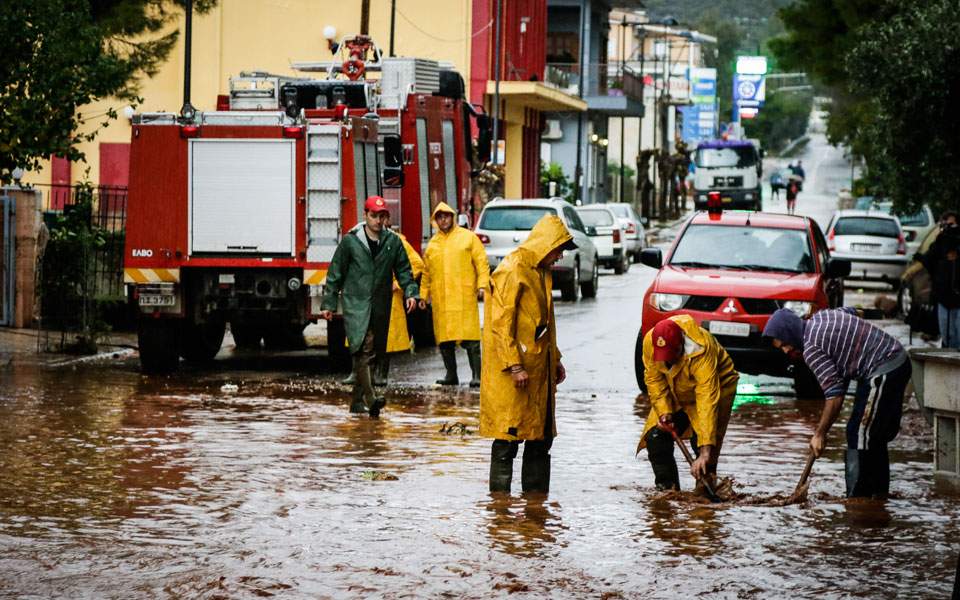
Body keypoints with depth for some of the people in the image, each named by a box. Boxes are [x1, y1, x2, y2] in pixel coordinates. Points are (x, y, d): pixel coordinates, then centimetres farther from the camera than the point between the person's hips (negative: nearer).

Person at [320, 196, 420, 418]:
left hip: (380, 308, 4)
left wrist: (411, 292, -3)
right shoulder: (350, 241, 0)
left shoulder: (393, 241, 9)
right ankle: (370, 399, -27)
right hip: (355, 304, -4)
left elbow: (403, 271, 14)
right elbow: (336, 273, 5)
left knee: (370, 353, 9)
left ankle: (357, 401, 20)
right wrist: (329, 303, 4)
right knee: (362, 349, -19)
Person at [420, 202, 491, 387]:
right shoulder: (432, 244, 16)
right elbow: (426, 272, 19)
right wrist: (423, 294, 14)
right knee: (444, 338, 4)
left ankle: (477, 375, -7)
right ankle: (451, 375, 13)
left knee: (470, 337, -9)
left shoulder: (468, 237, 5)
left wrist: (482, 285, -8)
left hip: (464, 296, -4)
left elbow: (482, 262, 1)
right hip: (440, 299, 4)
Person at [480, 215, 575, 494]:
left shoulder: (541, 272, 17)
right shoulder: (512, 271, -13)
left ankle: (537, 493, 19)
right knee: (509, 434, -6)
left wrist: (554, 360, 21)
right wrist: (514, 366, -22)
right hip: (515, 369, -9)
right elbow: (501, 324, -18)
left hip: (539, 368, 9)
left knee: (542, 432, 11)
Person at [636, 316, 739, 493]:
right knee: (656, 438, -8)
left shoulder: (702, 351, -41)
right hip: (676, 393, 5)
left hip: (716, 385, -5)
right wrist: (663, 411, -28)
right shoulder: (650, 342, -26)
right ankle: (666, 488, 8)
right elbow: (654, 380, -11)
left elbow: (707, 400, -45)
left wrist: (705, 453, -50)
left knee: (701, 441, -22)